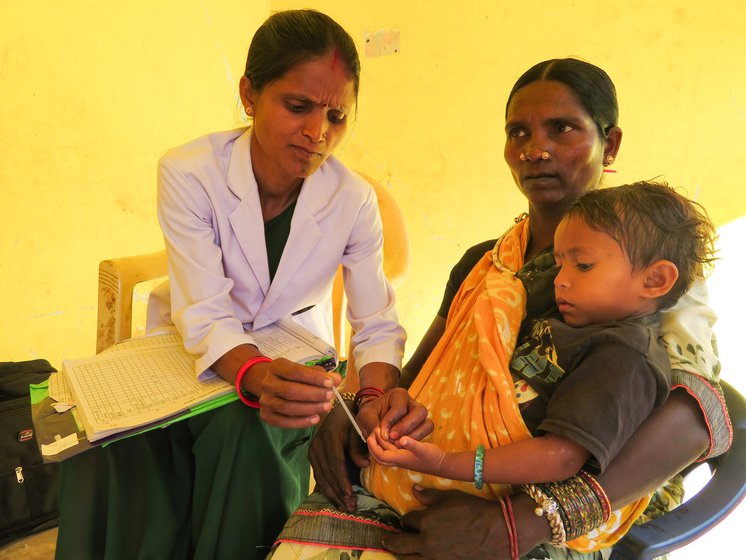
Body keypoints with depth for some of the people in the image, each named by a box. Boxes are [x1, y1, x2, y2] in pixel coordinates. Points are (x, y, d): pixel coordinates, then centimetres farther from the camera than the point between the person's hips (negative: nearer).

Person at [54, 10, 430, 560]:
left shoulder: (354, 200, -14)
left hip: (292, 361, 1)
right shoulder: (188, 173, -18)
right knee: (117, 437, -26)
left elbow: (378, 326, -9)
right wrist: (257, 375, -45)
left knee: (242, 429, -31)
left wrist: (381, 393, -31)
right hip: (196, 356, 0)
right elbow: (208, 317, -24)